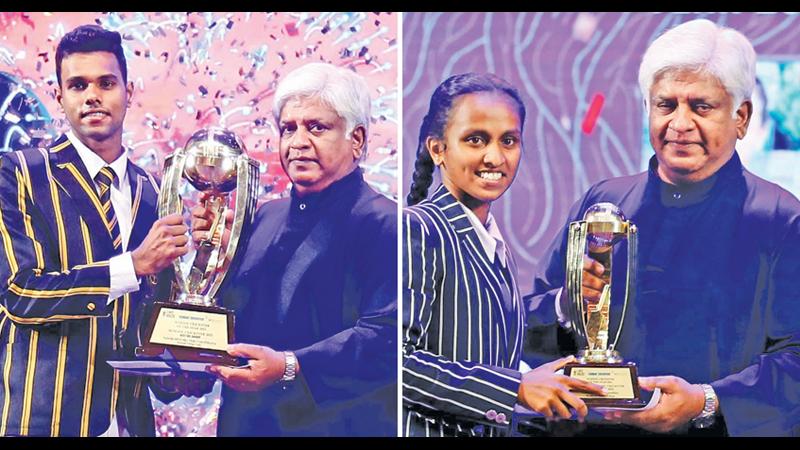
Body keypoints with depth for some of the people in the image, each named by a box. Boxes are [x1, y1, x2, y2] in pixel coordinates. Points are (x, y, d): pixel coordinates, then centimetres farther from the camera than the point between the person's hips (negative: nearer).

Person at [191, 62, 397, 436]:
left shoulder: (383, 225, -11)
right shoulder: (267, 218, 12)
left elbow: (387, 337, -22)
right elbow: (230, 314, 15)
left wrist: (290, 367, -30)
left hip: (331, 425, -6)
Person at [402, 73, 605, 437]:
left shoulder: (497, 245, 10)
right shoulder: (417, 230, -15)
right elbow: (400, 361, -23)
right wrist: (517, 388, -22)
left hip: (489, 430, 8)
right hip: (430, 431, -8)